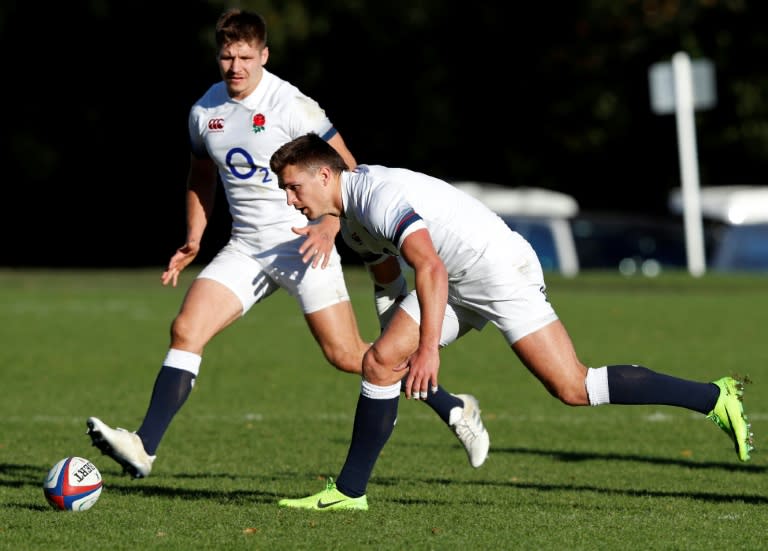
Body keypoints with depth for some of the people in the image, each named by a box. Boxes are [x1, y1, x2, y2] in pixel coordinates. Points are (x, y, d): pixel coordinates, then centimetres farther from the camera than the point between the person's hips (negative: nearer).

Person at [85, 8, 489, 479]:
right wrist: (193, 242, 12)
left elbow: (346, 169, -9)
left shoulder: (290, 105, -13)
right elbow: (201, 179, 23)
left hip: (304, 245, -5)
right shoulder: (205, 111, 5)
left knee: (346, 355, -8)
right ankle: (143, 449, -15)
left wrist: (329, 226, -23)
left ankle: (454, 409, 9)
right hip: (246, 250, 5)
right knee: (185, 330, -12)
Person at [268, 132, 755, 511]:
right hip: (458, 282, 10)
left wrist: (429, 347, -36)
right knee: (380, 362, -1)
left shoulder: (380, 197, -23)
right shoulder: (347, 207, 8)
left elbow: (431, 268, -33)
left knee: (573, 388, -15)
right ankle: (349, 491, 6)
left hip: (499, 266, -10)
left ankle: (714, 398, -11)